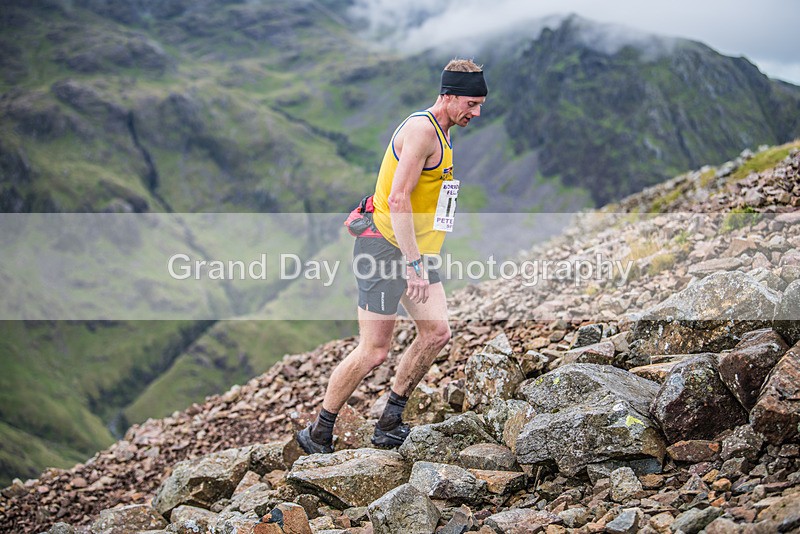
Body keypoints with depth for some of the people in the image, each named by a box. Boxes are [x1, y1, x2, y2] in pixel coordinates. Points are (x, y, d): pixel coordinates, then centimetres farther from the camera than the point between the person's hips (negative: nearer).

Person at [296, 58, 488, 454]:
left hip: (414, 251, 10)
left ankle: (390, 420, 11)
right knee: (374, 351, -6)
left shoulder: (439, 133, 16)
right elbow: (398, 199, -23)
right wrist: (412, 264, -25)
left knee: (437, 332, 0)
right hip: (386, 248, -10)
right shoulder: (422, 128, -16)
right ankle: (318, 432, 9)